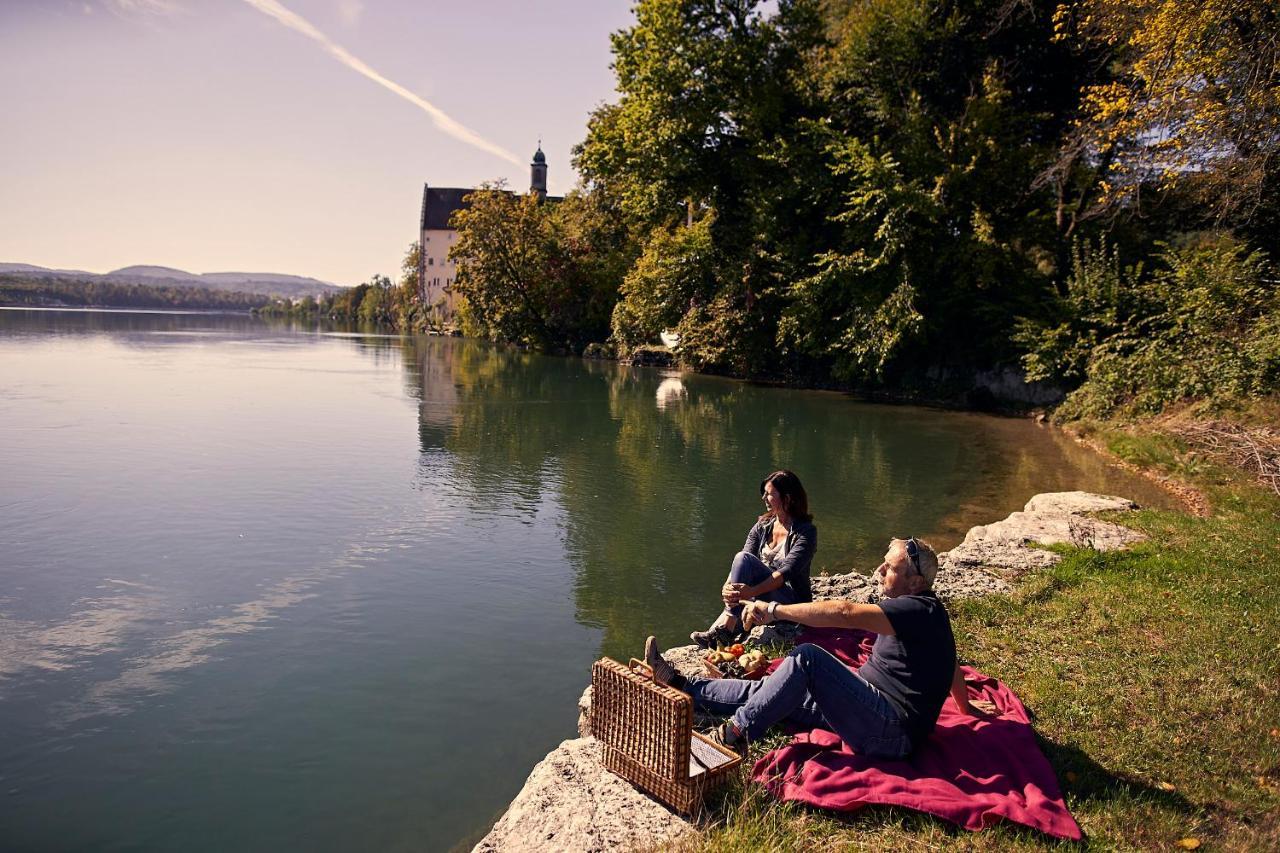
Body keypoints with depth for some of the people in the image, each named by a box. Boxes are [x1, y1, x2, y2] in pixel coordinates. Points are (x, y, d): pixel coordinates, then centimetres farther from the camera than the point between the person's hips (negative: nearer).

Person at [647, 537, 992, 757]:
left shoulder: (919, 610, -18)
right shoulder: (923, 610, 13)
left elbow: (844, 613, -30)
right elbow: (950, 664, 27)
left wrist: (775, 609, -27)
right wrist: (966, 705, 43)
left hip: (892, 731, -10)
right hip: (878, 709, 10)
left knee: (806, 657, -24)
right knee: (767, 689, 2)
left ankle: (737, 733, -18)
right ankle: (681, 686, 7)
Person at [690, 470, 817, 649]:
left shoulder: (805, 531, -8)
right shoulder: (762, 526, 9)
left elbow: (787, 571, -21)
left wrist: (752, 591, -36)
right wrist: (727, 588, -24)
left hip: (792, 603, -6)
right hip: (764, 602, 6)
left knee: (744, 558, -28)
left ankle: (725, 627, -34)